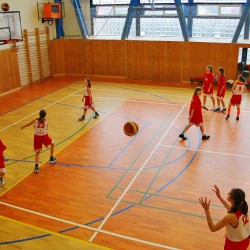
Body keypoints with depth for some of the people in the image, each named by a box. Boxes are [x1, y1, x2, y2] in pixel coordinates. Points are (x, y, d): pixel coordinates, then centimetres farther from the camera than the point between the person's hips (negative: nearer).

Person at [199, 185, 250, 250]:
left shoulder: (231, 216, -34)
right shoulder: (243, 208, -13)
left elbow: (213, 228, -26)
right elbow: (231, 209, 11)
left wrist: (206, 209, -31)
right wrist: (219, 197, 11)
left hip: (235, 244, -6)